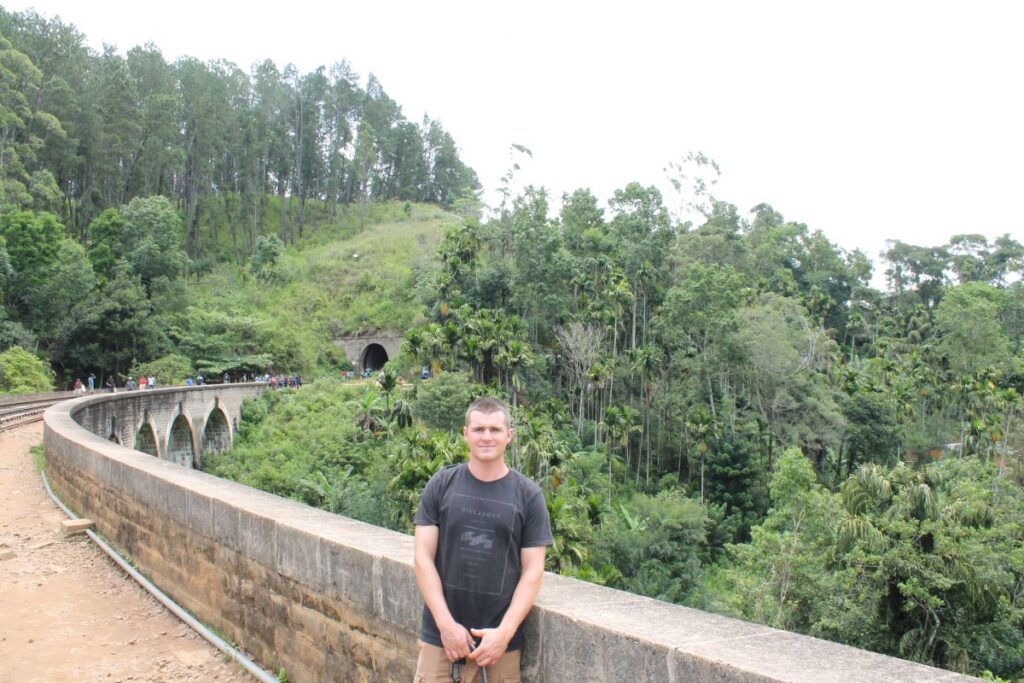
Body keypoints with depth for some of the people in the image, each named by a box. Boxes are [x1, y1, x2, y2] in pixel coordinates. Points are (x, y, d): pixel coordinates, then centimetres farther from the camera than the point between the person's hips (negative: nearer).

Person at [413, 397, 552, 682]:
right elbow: (423, 558, -2)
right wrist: (446, 624, -8)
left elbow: (532, 571, -1)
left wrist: (504, 632, -9)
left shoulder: (528, 495, -1)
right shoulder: (441, 485, 0)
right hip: (440, 637, 0)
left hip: (500, 641, 0)